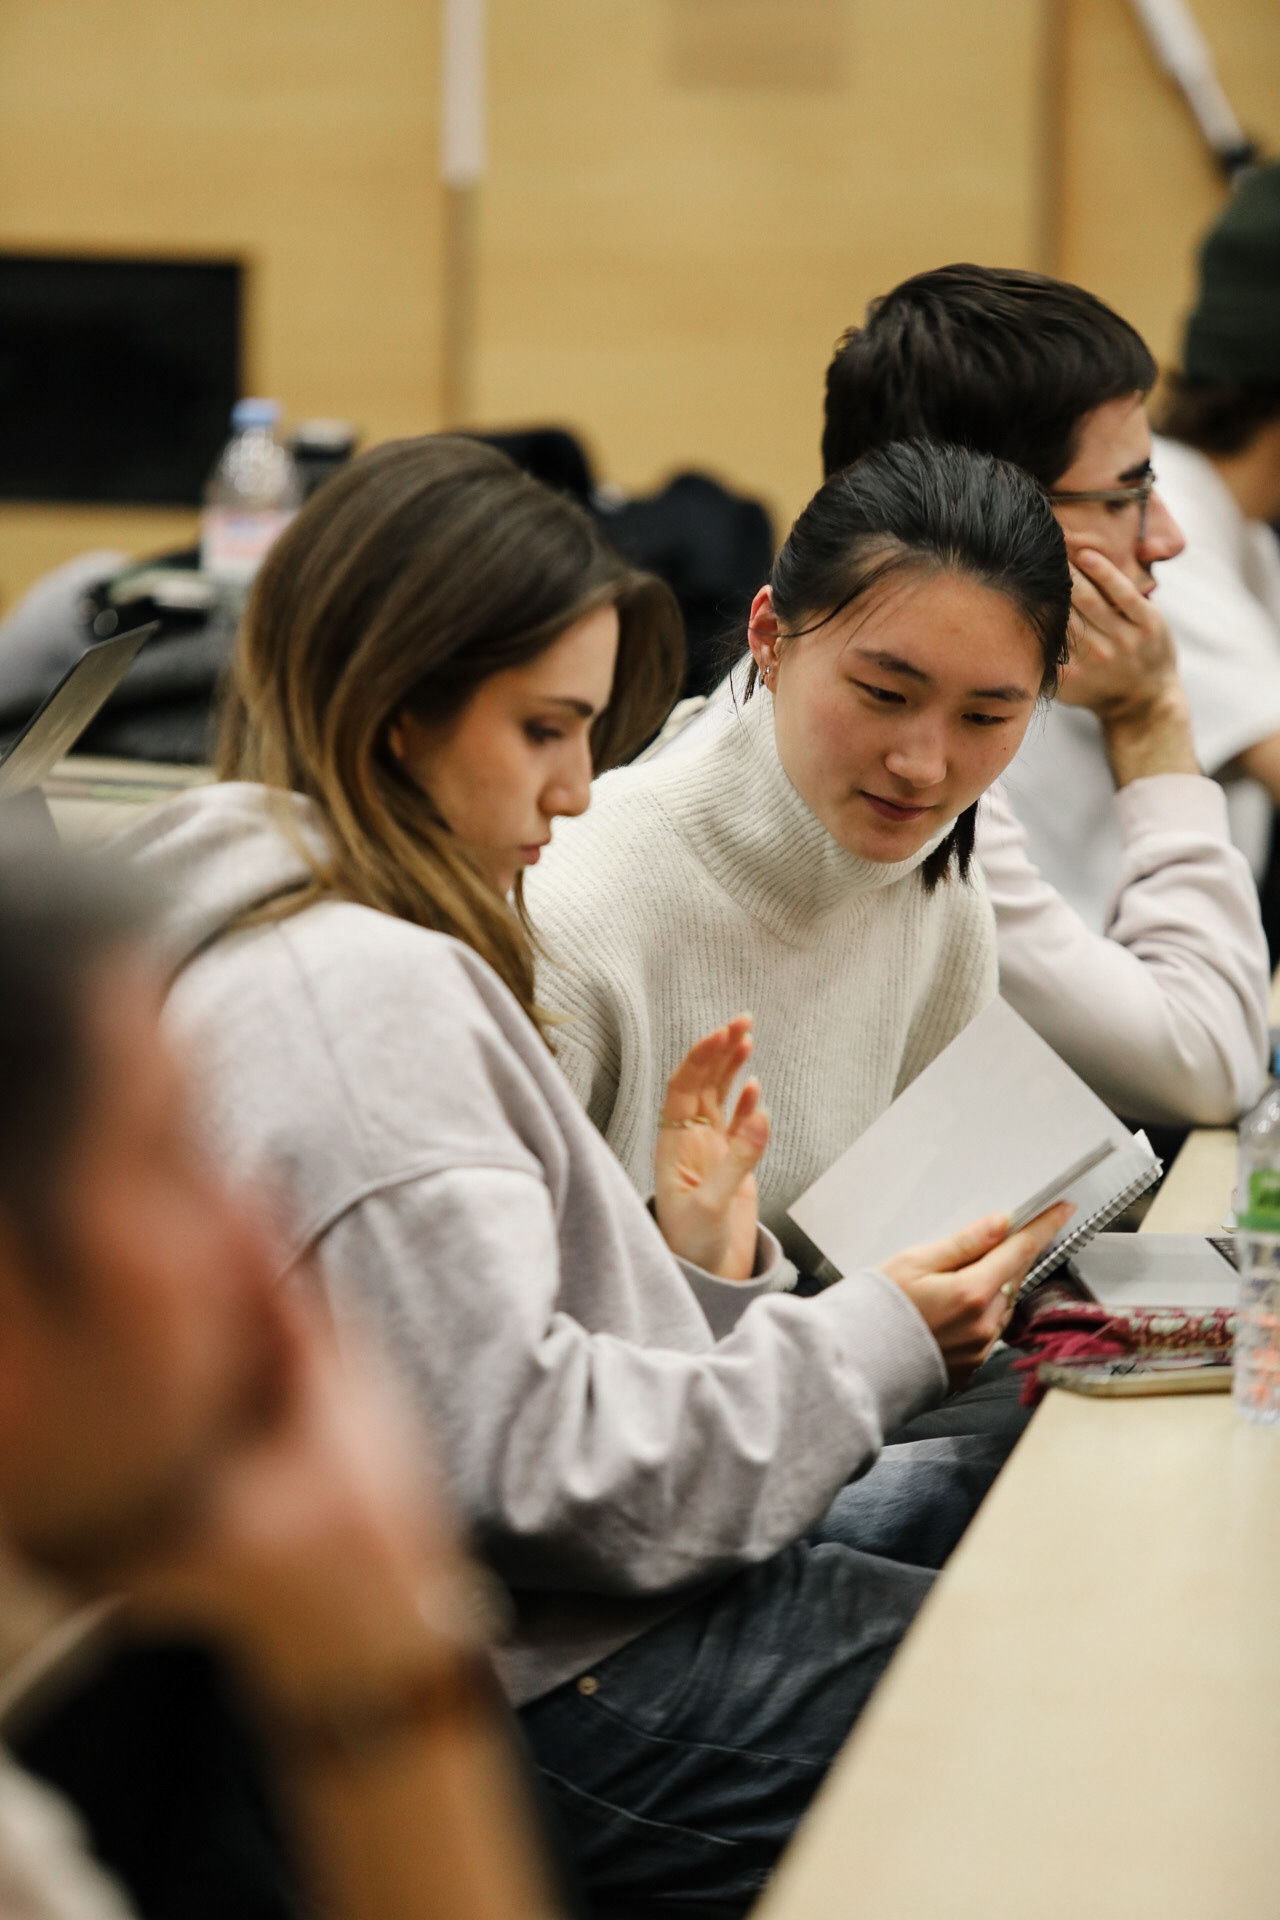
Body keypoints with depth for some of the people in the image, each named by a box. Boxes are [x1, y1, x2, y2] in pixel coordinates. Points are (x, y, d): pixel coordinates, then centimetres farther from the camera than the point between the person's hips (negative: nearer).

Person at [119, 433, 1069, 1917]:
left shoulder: (301, 952, 14)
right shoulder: (365, 995, -19)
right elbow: (526, 1459, -23)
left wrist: (682, 1259, 6)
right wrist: (874, 1344, -13)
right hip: (543, 1701, -10)